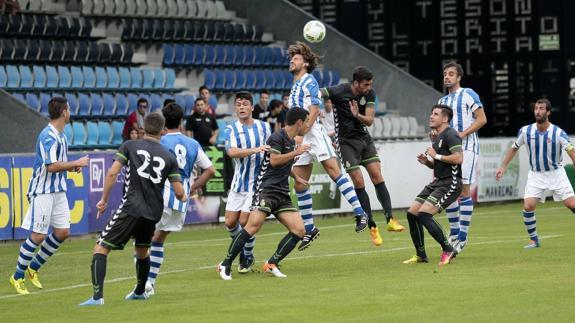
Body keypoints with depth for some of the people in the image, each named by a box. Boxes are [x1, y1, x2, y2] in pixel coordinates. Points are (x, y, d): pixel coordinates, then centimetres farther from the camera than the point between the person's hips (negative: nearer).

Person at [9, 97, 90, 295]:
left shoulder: (61, 136, 12)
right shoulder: (48, 136, -18)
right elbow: (51, 166, -26)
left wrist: (72, 167, 6)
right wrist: (76, 163, -17)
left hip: (58, 191, 9)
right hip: (42, 191, -9)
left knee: (62, 232, 5)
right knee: (38, 235, -8)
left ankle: (33, 268, 19)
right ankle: (17, 277, 3)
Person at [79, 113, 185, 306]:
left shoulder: (130, 146, 3)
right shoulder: (169, 157, 9)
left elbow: (112, 173, -7)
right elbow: (179, 192, 7)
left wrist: (104, 199, 2)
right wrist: (183, 198, 31)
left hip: (131, 209, -4)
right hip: (153, 213, 4)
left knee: (101, 248, -3)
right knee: (142, 251, 29)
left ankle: (97, 296, -18)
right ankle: (140, 291, 46)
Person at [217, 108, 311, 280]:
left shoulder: (292, 142, 20)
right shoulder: (277, 137, -7)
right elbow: (274, 160, -20)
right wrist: (296, 152, -14)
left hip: (282, 194, 9)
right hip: (267, 188, -9)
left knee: (299, 230, -6)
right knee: (253, 226, -22)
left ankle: (272, 264, 2)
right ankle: (226, 264, -13)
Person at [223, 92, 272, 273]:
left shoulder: (264, 127, 2)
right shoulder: (231, 129, -4)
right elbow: (231, 151, -22)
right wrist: (255, 150, -34)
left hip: (257, 182, -1)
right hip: (239, 182, 1)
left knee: (244, 221, -7)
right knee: (230, 222, 1)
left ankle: (248, 257, 14)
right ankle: (241, 250, 28)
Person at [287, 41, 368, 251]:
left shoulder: (308, 81, -4)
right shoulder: (295, 84, 22)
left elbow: (314, 108, -15)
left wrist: (303, 130, -22)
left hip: (314, 133, -9)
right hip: (301, 139, 9)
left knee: (334, 171, -16)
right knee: (300, 184, 4)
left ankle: (360, 213, -16)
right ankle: (309, 229, 11)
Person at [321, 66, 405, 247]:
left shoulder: (369, 94, -4)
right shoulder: (338, 92, -18)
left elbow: (369, 120, -7)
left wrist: (357, 115, -25)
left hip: (364, 138, 4)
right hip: (346, 142, -4)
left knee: (377, 177, -6)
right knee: (359, 182, -8)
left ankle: (390, 219, -6)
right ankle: (372, 227, -3)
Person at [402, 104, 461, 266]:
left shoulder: (450, 135, -11)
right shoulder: (437, 137, 20)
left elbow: (458, 158, -25)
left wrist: (436, 156, -16)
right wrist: (427, 161, 8)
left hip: (450, 183, -10)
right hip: (437, 182, 10)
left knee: (424, 214, -22)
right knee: (412, 213, 4)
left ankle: (448, 250, -11)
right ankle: (420, 255, 12)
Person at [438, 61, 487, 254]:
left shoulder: (468, 95, -1)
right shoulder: (442, 101, 20)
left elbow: (482, 119, -8)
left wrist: (463, 134, -17)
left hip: (466, 147, -7)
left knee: (463, 190, -9)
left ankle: (463, 236, -7)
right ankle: (454, 232, 13)